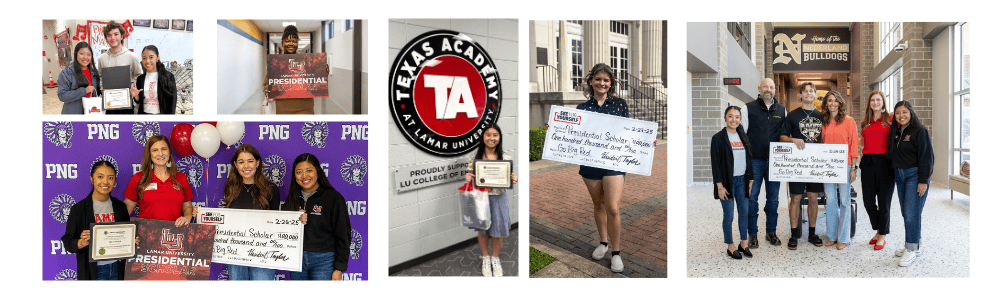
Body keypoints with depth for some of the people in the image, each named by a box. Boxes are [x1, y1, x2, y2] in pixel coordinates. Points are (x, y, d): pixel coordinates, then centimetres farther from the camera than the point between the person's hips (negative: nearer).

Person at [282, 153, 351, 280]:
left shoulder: (333, 198, -5)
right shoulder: (292, 199, 11)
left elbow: (343, 235, -6)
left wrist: (339, 268, -9)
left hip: (323, 260, -5)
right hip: (296, 260, 5)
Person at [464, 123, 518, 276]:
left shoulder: (506, 157, -5)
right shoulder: (474, 157, -6)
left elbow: (508, 180, 3)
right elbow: (471, 178, 3)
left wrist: (514, 180, -19)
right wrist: (468, 178, -19)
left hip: (498, 199, 0)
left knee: (498, 231, 11)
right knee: (482, 230, 15)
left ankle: (496, 258, 36)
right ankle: (485, 259, 37)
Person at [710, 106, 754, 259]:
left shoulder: (743, 137, 11)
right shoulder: (718, 138, -6)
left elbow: (749, 159, 15)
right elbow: (715, 163, -9)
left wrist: (750, 180, 9)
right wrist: (720, 186, -14)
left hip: (742, 180, 5)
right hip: (727, 181, -5)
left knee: (744, 212, 7)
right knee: (728, 215, 0)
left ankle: (744, 243, 21)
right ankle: (730, 247, 10)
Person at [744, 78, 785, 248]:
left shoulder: (782, 110, 11)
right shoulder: (749, 108, 1)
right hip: (754, 160, -3)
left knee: (773, 198, 8)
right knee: (752, 197, -1)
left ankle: (771, 232, 19)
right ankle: (752, 234, 9)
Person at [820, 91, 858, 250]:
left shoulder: (848, 121, -1)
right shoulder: (824, 122, 10)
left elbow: (853, 145, -3)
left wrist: (853, 168, -8)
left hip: (844, 165, -4)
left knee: (844, 201, 1)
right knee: (830, 200, 7)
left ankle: (843, 238, 8)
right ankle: (832, 235, 16)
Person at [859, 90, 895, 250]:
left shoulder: (890, 120, 2)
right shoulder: (865, 122, 14)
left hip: (884, 162, -4)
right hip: (868, 163, 4)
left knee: (884, 201, 1)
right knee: (868, 200, 5)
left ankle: (882, 236, 13)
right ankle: (878, 230, 25)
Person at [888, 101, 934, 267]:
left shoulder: (920, 131, -9)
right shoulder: (896, 131, 12)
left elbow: (926, 157, -13)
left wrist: (923, 181, -16)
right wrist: (895, 172, 12)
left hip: (915, 175, -7)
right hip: (899, 175, 7)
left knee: (912, 213, -9)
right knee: (906, 212, 10)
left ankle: (912, 250, -2)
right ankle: (914, 245, 20)